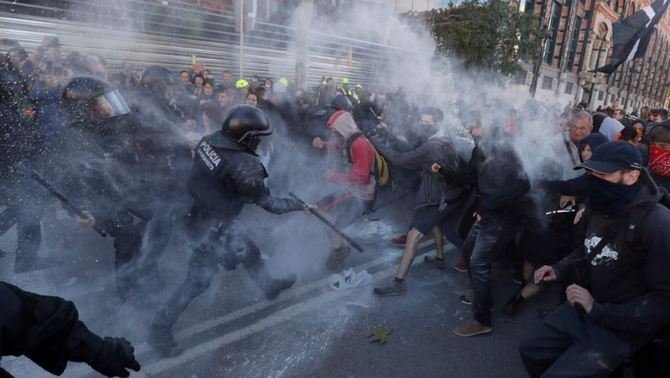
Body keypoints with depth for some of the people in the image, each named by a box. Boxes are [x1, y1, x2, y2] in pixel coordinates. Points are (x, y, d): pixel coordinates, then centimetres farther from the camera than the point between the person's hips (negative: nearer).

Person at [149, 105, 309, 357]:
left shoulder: (210, 140, -11)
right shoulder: (243, 167, -33)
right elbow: (267, 202, -20)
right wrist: (298, 205, -6)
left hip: (197, 211, 8)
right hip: (211, 226, -8)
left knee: (249, 251, 24)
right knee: (198, 281, 8)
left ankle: (268, 285, 48)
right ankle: (160, 330, 23)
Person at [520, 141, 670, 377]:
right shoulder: (603, 210, 4)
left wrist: (599, 311, -25)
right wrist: (559, 270, 3)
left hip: (618, 330, -8)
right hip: (581, 310, 8)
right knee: (530, 350, 14)